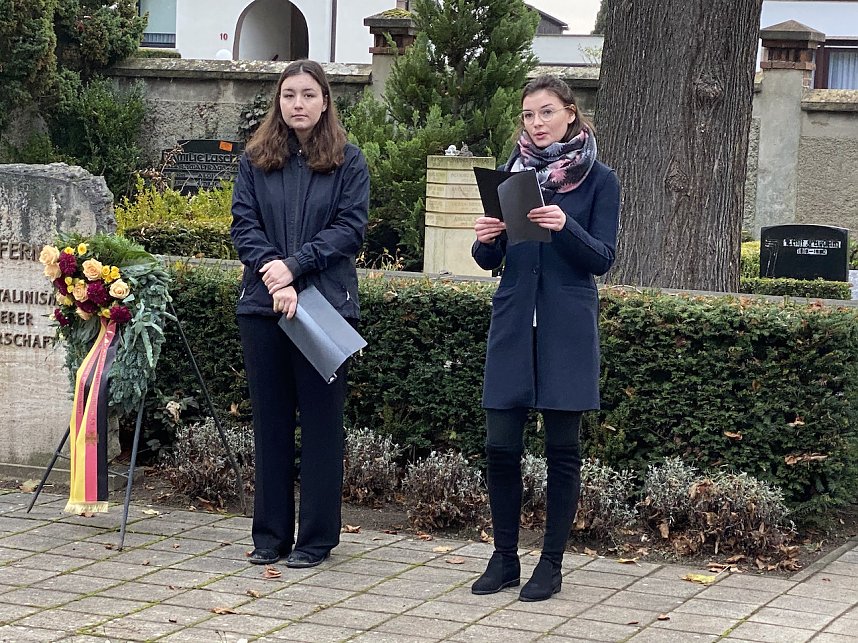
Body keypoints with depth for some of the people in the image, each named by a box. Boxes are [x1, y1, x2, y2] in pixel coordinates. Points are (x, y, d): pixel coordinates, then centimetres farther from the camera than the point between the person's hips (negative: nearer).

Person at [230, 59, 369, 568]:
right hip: (263, 306, 3)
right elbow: (244, 223, 1)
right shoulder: (256, 160, 9)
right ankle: (271, 534, 17)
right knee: (271, 420, 8)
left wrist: (294, 266, -16)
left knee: (321, 420, 2)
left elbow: (351, 227, -6)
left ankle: (317, 536, 10)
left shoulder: (348, 161, 2)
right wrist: (271, 273, -15)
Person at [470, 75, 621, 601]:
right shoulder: (511, 173, 9)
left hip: (568, 328, -3)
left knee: (562, 449, 2)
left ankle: (552, 564, 11)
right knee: (501, 445, -1)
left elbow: (602, 259, -6)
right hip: (514, 321, 3)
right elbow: (490, 261, 10)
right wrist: (486, 239, -13)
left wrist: (565, 226, -23)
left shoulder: (600, 180, 1)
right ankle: (504, 559, 13)